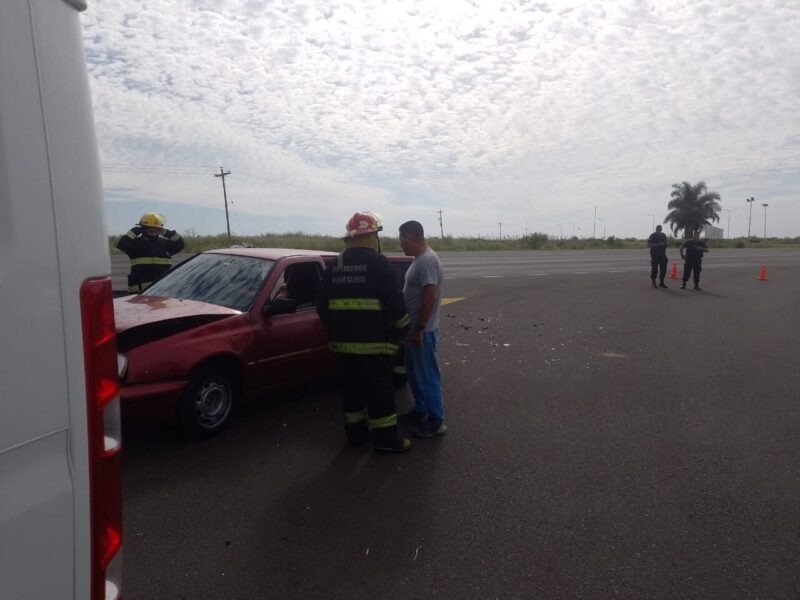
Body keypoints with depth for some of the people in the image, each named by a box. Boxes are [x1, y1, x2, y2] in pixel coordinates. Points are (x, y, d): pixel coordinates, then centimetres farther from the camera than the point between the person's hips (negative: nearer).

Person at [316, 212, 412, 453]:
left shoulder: (334, 266, 9)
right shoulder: (378, 263, -10)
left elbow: (322, 304, 13)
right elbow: (394, 302, -13)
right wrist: (402, 328, 3)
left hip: (342, 342, 6)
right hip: (373, 342, -6)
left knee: (351, 388, 16)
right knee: (379, 390, 3)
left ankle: (355, 432, 26)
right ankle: (385, 438, 11)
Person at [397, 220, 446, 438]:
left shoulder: (428, 260, -20)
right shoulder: (420, 259, 11)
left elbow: (430, 296, -25)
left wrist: (419, 329, -24)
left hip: (423, 330, -10)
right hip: (415, 327, 10)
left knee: (427, 375, -1)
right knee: (414, 372, 19)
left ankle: (436, 420, 9)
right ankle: (420, 409, 33)